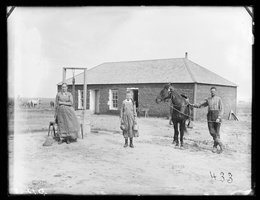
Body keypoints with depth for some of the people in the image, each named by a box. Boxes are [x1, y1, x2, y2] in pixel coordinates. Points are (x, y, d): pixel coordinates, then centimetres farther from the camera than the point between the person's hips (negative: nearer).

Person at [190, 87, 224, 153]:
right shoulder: (208, 99, 17)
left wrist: (219, 118, -16)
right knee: (212, 132, -8)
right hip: (210, 116, 3)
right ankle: (220, 144, 3)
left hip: (217, 115, -3)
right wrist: (192, 105, 3)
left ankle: (215, 146, 10)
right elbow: (199, 105, 18)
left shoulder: (219, 99, 5)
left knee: (216, 132, -1)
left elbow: (222, 110, -3)